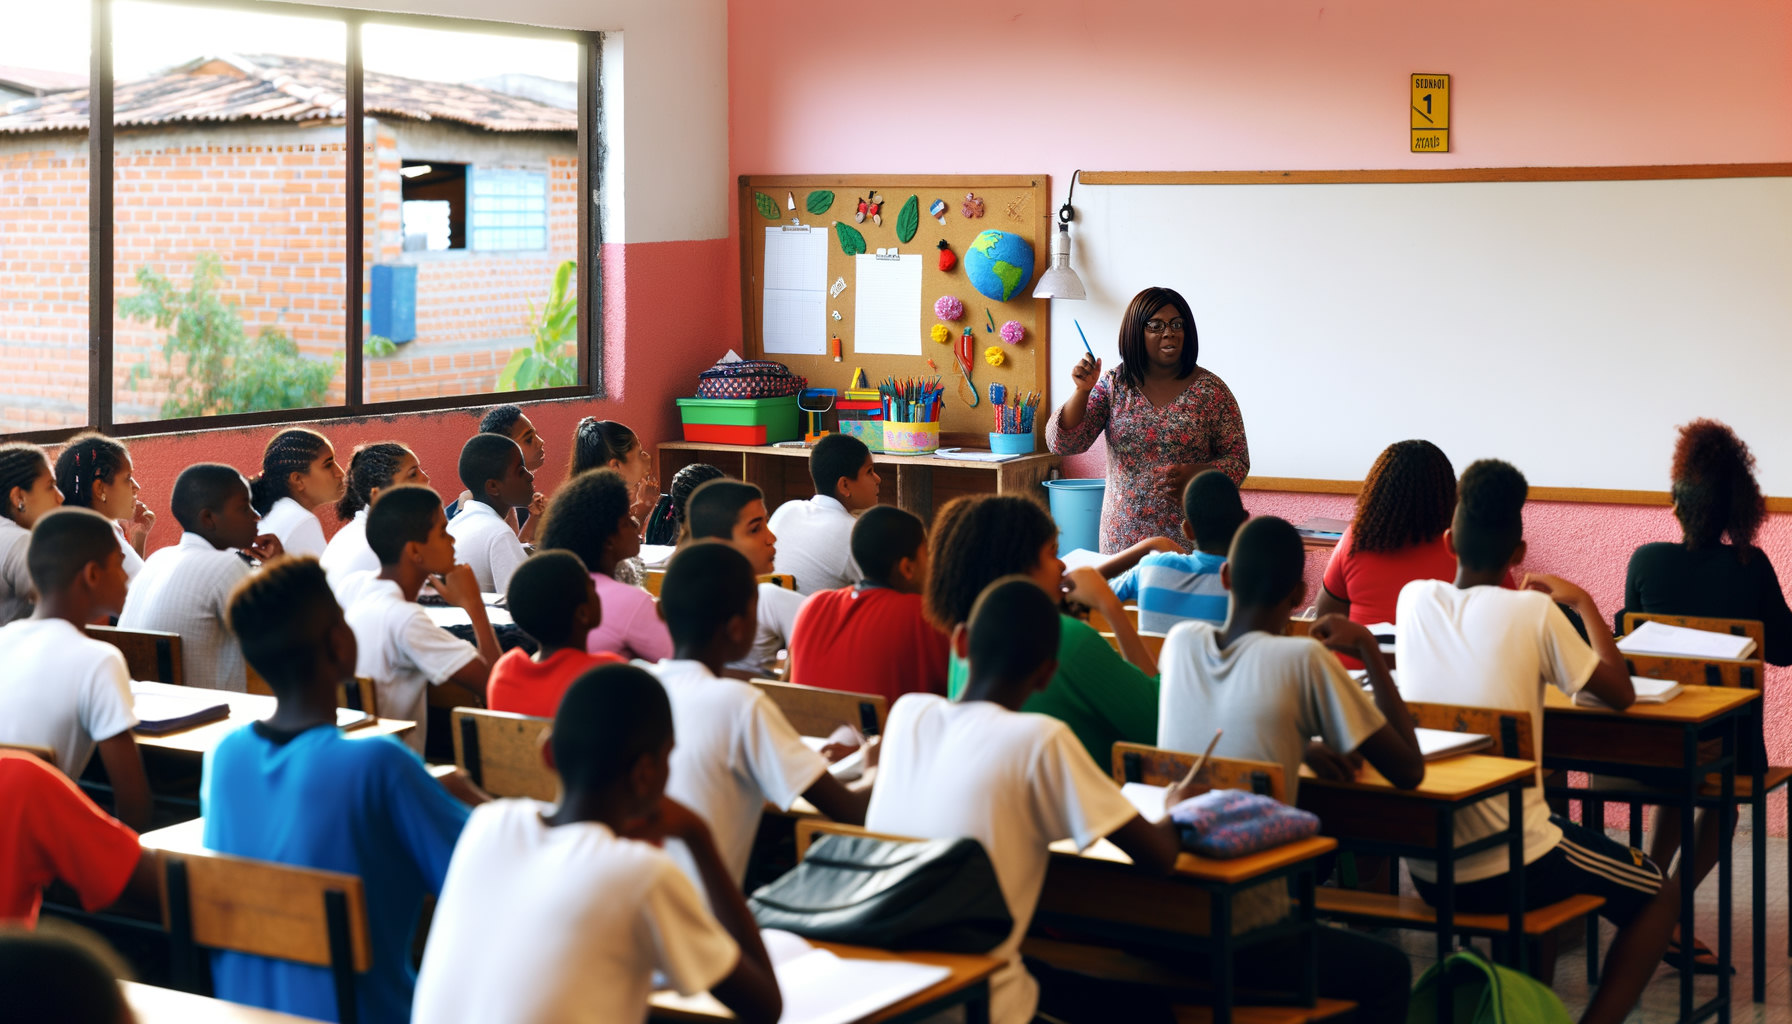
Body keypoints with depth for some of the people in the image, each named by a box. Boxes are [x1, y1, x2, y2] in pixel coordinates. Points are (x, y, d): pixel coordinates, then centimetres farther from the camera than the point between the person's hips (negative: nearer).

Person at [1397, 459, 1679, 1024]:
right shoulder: (1534, 612, -11)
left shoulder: (1414, 598, 1)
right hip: (1509, 871, -5)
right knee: (1662, 896, 18)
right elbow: (1620, 694, 0)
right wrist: (1584, 604, 11)